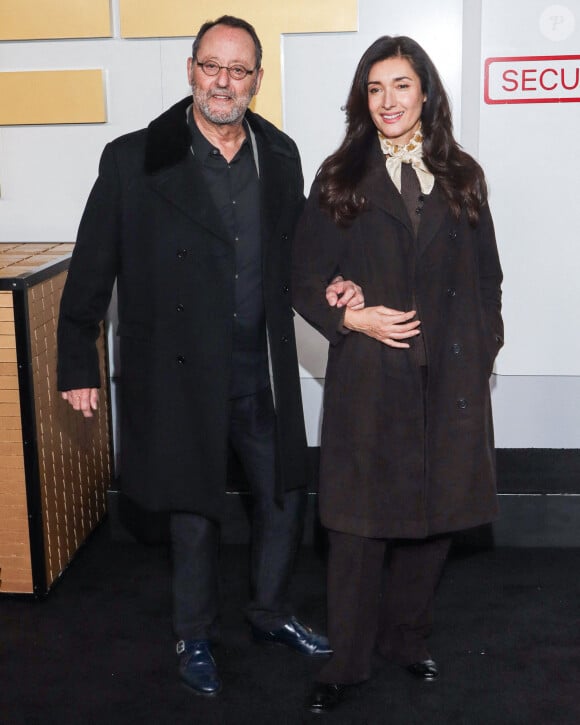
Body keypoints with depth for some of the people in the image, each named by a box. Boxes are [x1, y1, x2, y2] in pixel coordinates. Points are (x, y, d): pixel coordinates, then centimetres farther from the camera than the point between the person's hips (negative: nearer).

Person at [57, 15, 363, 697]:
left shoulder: (280, 156, 4)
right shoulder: (134, 160, -9)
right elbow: (92, 269, -3)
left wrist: (328, 286, -4)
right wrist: (77, 364, -1)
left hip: (263, 374, 4)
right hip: (182, 377, -4)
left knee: (284, 500, 16)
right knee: (195, 513, 12)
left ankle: (269, 613, 41)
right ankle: (195, 637, 35)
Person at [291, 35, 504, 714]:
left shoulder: (461, 177, 9)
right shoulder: (340, 180, 3)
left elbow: (485, 277, 12)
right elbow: (305, 280, 3)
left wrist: (484, 353, 4)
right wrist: (352, 318, -13)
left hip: (450, 378, 3)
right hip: (368, 378, -2)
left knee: (437, 516, 11)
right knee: (360, 523, 4)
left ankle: (406, 636, 33)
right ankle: (348, 660, 21)